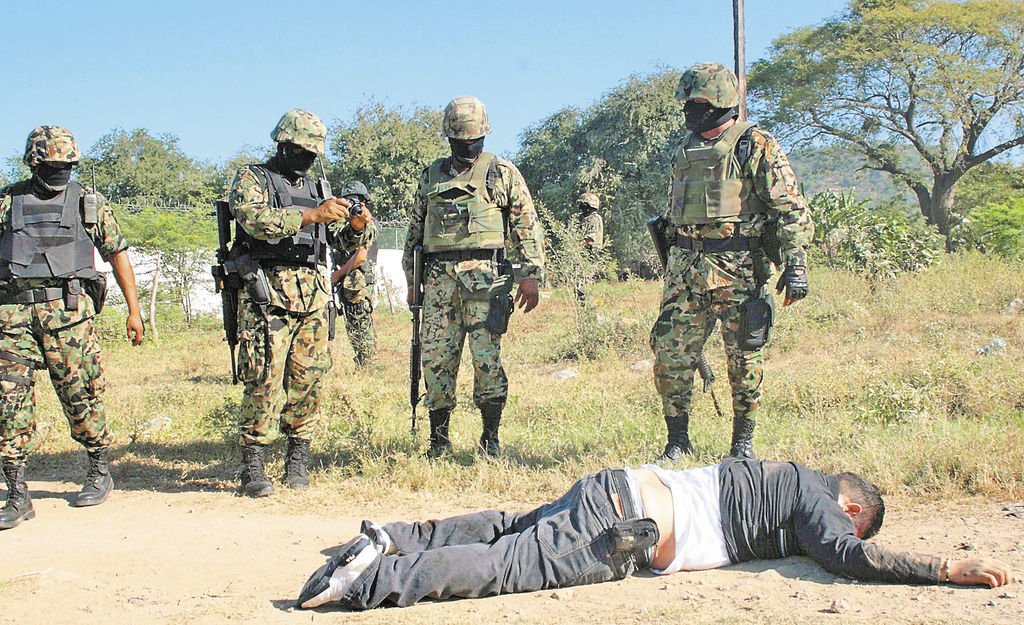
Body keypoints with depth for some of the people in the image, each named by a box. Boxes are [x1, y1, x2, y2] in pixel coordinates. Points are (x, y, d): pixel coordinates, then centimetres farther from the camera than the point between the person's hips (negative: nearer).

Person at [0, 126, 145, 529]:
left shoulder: (89, 203, 9)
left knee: (80, 395, -2)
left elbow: (118, 253, 12)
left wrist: (134, 310, 8)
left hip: (68, 308, -1)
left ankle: (100, 471, 21)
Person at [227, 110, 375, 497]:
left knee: (309, 378, 3)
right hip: (267, 293, -5)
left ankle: (297, 461, 13)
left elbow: (346, 240, 19)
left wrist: (357, 226, -4)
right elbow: (256, 220, -16)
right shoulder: (251, 180, 5)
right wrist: (311, 215, -23)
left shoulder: (314, 189, 22)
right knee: (265, 378, -9)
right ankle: (253, 467, -2)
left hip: (313, 294, 6)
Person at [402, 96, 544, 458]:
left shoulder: (503, 174, 7)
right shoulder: (431, 176, 17)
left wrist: (531, 275, -5)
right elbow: (415, 230, 22)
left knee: (486, 357, -7)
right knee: (436, 358, 2)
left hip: (484, 275, -3)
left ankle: (491, 438, 5)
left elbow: (528, 226, 4)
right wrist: (412, 280, 19)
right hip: (439, 277, 3)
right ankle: (438, 438, 13)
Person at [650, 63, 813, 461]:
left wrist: (796, 264, -15)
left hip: (737, 266, -5)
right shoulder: (685, 151, 17)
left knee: (744, 357, 2)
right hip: (685, 265, 5)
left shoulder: (756, 146, -2)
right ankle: (678, 439, 12)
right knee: (669, 353, -1)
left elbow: (791, 209, -6)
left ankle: (743, 441, 16)